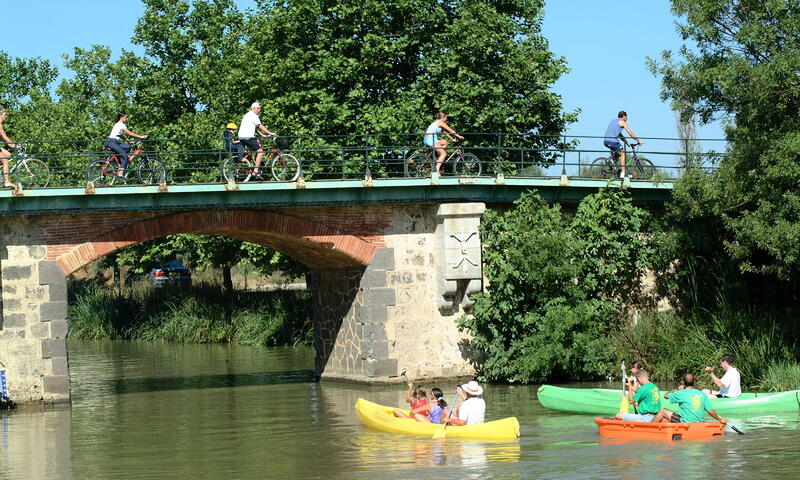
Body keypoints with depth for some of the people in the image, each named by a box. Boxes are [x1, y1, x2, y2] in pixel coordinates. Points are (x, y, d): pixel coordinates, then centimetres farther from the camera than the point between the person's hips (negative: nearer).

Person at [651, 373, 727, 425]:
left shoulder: (682, 394, -10)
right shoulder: (702, 394, 1)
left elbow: (666, 396, 5)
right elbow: (711, 411, -1)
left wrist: (677, 389, 22)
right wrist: (720, 419, 14)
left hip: (685, 423, -5)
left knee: (663, 411, 9)